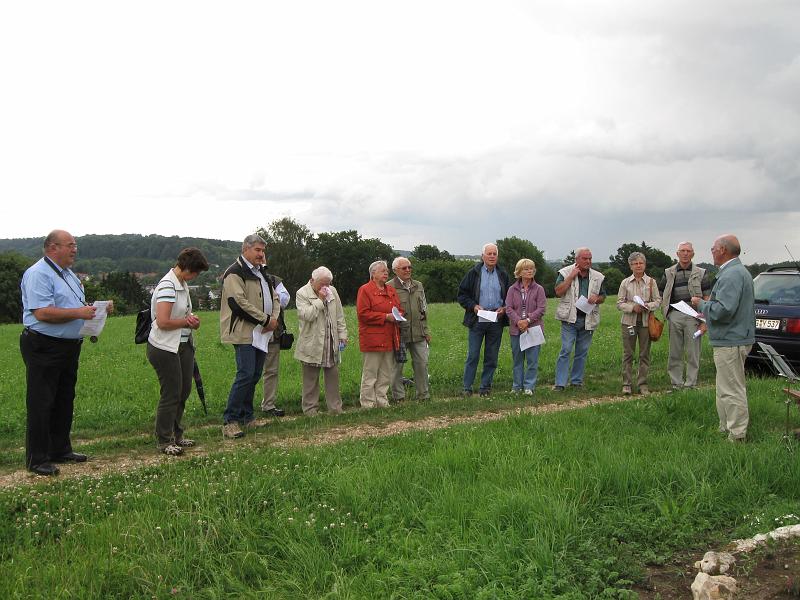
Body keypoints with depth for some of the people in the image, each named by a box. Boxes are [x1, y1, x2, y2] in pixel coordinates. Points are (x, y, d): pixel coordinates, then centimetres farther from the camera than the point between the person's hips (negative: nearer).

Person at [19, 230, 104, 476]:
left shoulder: (68, 274, 16)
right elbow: (42, 313, -24)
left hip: (69, 347, 10)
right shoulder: (38, 274, -15)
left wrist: (94, 309, 5)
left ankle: (60, 450, 28)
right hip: (44, 347, -9)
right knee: (41, 404, -2)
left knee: (64, 400, 16)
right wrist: (78, 313, -22)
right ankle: (37, 459, 5)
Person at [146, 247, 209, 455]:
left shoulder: (182, 284, 10)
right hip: (165, 348, -9)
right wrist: (187, 321, -11)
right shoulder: (167, 287, -20)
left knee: (184, 391, 14)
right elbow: (163, 322, -26)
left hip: (183, 345, 9)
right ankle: (164, 441, 12)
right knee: (171, 394, -2)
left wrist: (191, 319, 1)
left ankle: (176, 435, 28)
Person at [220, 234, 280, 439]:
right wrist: (266, 320, -14)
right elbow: (239, 302, -19)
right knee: (245, 375, -13)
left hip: (261, 333, 9)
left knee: (255, 375, 11)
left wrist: (274, 318, 1)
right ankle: (230, 420, -8)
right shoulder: (235, 273, -9)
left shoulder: (261, 273, 20)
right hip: (244, 333, -9)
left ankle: (246, 416, 21)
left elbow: (274, 298, 22)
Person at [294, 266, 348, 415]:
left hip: (331, 343, 5)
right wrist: (320, 300, -18)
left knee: (333, 376, 9)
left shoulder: (332, 291, 9)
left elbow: (339, 315, 13)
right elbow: (307, 315, -20)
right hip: (312, 344, -5)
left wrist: (342, 334, 9)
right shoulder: (302, 294, -7)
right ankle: (310, 409, 12)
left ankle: (335, 408, 17)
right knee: (311, 378, 3)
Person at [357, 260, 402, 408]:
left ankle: (382, 401, 19)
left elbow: (399, 308, 24)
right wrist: (386, 317, -16)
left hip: (389, 339, 7)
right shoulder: (365, 290, -6)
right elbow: (363, 313, -15)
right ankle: (368, 404, 2)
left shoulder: (391, 290, 17)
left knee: (386, 374, 11)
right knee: (370, 374, -4)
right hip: (372, 339, -7)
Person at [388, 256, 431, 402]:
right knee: (398, 364, 2)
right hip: (399, 333, -5)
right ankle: (398, 395, 13)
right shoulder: (389, 287, -5)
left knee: (422, 363, 6)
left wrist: (426, 330, 16)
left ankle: (423, 394, 17)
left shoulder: (418, 285, 15)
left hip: (418, 333, 5)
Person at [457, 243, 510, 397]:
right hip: (477, 320, -3)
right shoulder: (473, 273, 1)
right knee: (472, 355, -2)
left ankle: (486, 386, 17)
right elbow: (462, 294, 4)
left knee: (492, 357, 7)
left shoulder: (503, 275, 10)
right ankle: (467, 388, 6)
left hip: (496, 321, 3)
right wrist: (473, 306, -11)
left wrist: (503, 308, -2)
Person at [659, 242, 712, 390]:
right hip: (674, 315, 2)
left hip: (693, 315, -1)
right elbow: (662, 295, 15)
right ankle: (676, 383, 13)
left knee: (693, 353, 0)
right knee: (675, 353, 5)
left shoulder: (701, 273, 10)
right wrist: (665, 312, 1)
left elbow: (707, 296, 6)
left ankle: (691, 384, 8)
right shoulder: (669, 273, 14)